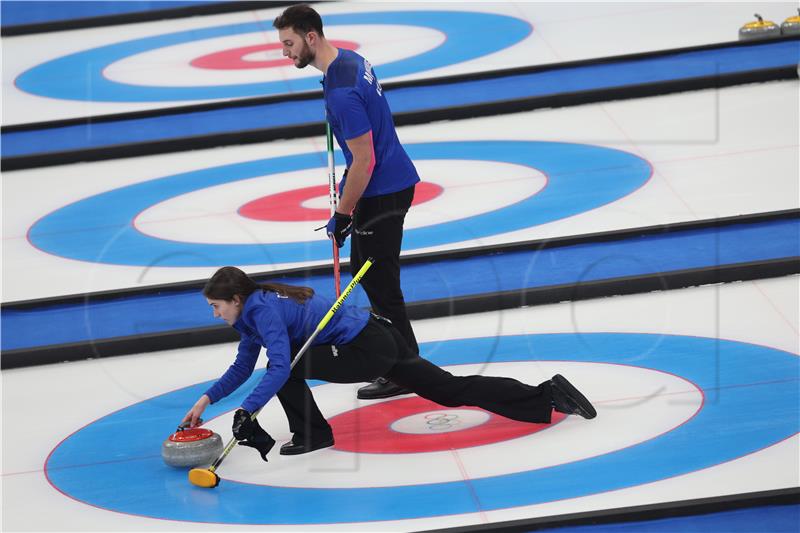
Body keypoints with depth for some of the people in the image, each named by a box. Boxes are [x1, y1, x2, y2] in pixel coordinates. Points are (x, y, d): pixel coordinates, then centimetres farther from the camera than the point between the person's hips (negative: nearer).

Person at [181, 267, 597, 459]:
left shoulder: (263, 310, -16)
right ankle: (548, 395, 7)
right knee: (454, 390, 8)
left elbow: (279, 368, -30)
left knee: (284, 368, -13)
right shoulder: (257, 308, 13)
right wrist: (207, 400, 16)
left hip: (368, 350, -10)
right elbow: (242, 368, 23)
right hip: (377, 339, 10)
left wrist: (246, 412, -32)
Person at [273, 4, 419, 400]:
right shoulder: (349, 59, 5)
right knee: (362, 267, 21)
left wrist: (342, 216, -15)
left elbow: (363, 161, -25)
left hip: (383, 190, -10)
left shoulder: (341, 91, -27)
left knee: (380, 282, -1)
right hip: (388, 179, 10)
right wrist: (347, 194, 25)